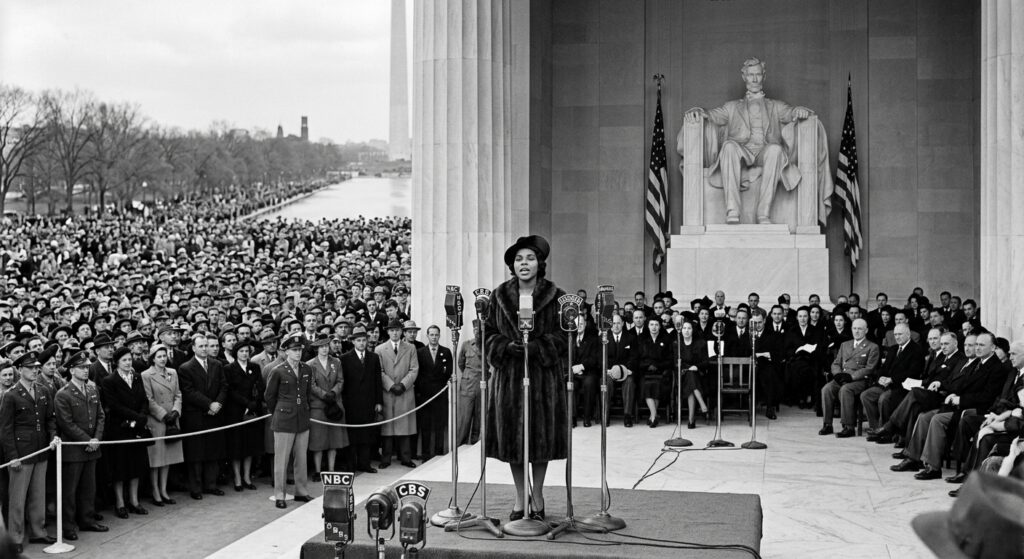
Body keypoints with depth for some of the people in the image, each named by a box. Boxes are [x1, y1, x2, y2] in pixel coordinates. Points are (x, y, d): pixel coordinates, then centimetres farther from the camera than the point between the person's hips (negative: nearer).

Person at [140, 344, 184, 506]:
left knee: (168, 457, 9)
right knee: (156, 458, 0)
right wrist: (164, 415, -13)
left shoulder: (173, 373, 10)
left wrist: (175, 411, -7)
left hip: (172, 420, 5)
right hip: (155, 421, -5)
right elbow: (149, 401, -10)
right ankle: (155, 493, 8)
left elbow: (178, 395, 9)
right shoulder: (146, 375, -7)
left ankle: (163, 491, 18)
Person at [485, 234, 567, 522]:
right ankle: (520, 497, 17)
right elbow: (489, 333, 6)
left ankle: (537, 496, 17)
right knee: (511, 435, 4)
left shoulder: (555, 297, -1)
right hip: (508, 375, 2)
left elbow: (562, 337, -3)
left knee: (542, 434, 2)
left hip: (544, 374, -2)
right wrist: (507, 347, -13)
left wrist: (533, 348, -17)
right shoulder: (499, 296, 6)